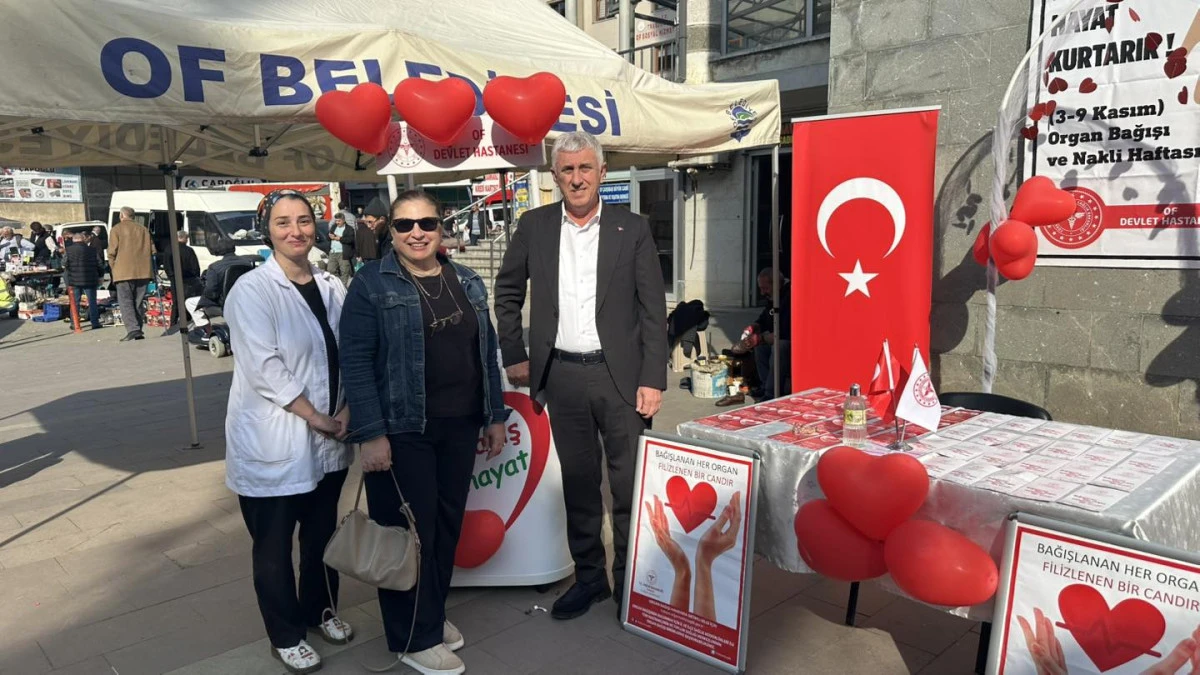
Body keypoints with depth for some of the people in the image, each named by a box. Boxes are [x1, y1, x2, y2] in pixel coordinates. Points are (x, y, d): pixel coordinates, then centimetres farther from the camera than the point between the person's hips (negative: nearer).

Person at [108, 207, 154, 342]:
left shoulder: (117, 229, 1)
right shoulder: (143, 229, 15)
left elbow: (112, 252, -4)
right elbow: (152, 250, 13)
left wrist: (114, 268, 7)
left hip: (124, 272, -4)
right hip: (143, 272, 4)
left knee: (125, 302, -5)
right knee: (138, 302, 10)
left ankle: (132, 329, -19)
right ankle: (138, 331, 8)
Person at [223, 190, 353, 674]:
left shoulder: (331, 286, 5)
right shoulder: (251, 291, -11)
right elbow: (265, 368, -17)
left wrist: (346, 412, -8)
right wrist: (316, 417, -15)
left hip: (328, 439, 5)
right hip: (273, 443, -5)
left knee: (322, 531, 18)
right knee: (273, 544, 9)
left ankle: (320, 608, 40)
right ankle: (286, 634, 28)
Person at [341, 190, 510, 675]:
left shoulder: (467, 283, 9)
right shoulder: (371, 284, -7)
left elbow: (486, 353, 14)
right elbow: (356, 362, -11)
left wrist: (496, 417, 12)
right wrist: (371, 433, -17)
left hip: (460, 426, 5)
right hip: (402, 430, -5)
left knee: (448, 525, 14)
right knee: (410, 530, 4)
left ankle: (433, 615, 34)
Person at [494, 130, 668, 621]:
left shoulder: (633, 230, -2)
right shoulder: (534, 226, 4)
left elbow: (653, 310, -3)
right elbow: (507, 292, 15)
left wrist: (653, 380, -8)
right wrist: (514, 355, 9)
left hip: (620, 374, -2)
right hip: (562, 375, 2)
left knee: (630, 485, 5)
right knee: (578, 483, 14)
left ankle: (631, 580, 24)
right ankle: (589, 576, 31)